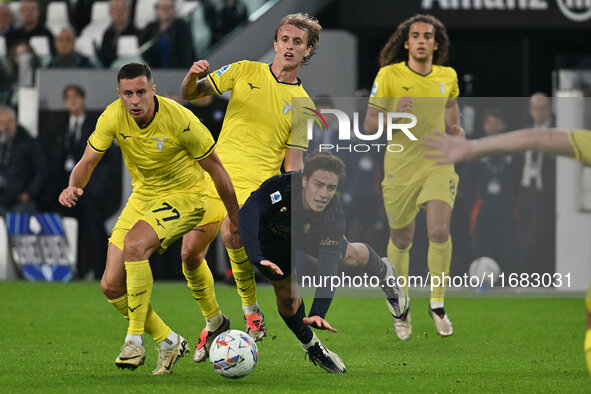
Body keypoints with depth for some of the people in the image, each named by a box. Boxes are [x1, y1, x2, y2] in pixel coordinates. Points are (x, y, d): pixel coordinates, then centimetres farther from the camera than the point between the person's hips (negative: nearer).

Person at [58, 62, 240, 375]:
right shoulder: (113, 116, -12)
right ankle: (168, 342, 15)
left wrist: (234, 217, -6)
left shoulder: (180, 120, -23)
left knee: (134, 243, -34)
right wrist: (74, 186, -29)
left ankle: (135, 339, -23)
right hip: (143, 195, 6)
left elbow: (215, 168, -13)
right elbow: (88, 161, -5)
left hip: (184, 196, -6)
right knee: (111, 286, -4)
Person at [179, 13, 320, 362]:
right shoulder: (245, 71, 7)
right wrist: (193, 77, -15)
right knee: (191, 253, -3)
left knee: (232, 234, -31)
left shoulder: (302, 104, 4)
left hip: (257, 183, -3)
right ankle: (214, 322, 21)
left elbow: (294, 163, 2)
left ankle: (251, 308, -8)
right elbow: (190, 94, 9)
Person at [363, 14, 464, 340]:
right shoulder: (389, 75, -7)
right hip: (400, 166, -1)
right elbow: (369, 125, -5)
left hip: (438, 163, 1)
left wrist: (456, 129, 2)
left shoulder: (447, 77, 3)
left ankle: (437, 303, 0)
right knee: (401, 240, 8)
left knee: (439, 231, -18)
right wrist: (394, 115, -25)